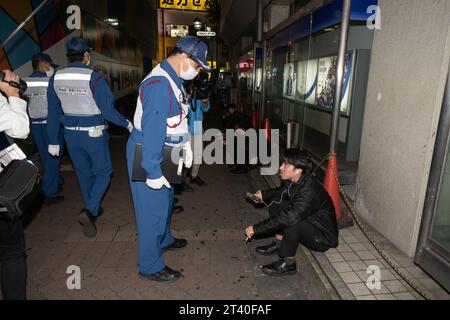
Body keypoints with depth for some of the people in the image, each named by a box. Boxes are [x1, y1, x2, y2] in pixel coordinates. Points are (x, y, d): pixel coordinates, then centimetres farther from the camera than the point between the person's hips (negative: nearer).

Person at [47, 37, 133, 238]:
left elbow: (53, 113, 4)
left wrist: (53, 141, 11)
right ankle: (89, 210, -7)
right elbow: (108, 111, -16)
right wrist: (127, 124, 0)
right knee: (103, 173, 10)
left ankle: (92, 209, 35)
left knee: (83, 173, 19)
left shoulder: (56, 79, -1)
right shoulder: (94, 78, -17)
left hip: (71, 135, 5)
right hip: (93, 134, -5)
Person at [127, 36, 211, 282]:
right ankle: (150, 266, 17)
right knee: (152, 208, 0)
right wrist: (153, 172, -26)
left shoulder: (173, 80, 10)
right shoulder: (159, 84, -24)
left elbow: (179, 120, 19)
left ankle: (164, 239, 48)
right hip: (149, 156, -10)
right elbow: (152, 130, -28)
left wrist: (186, 145, 16)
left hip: (162, 153, 10)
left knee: (165, 199, 25)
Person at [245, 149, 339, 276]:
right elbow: (281, 192, 14)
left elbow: (288, 218, -40)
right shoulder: (293, 181, -9)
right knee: (276, 202, -1)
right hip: (306, 223, 8)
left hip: (323, 237, -8)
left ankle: (288, 263, -12)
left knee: (290, 221, -34)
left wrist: (256, 229, -34)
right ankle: (278, 245, 7)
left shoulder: (309, 192, -34)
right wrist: (263, 195, -5)